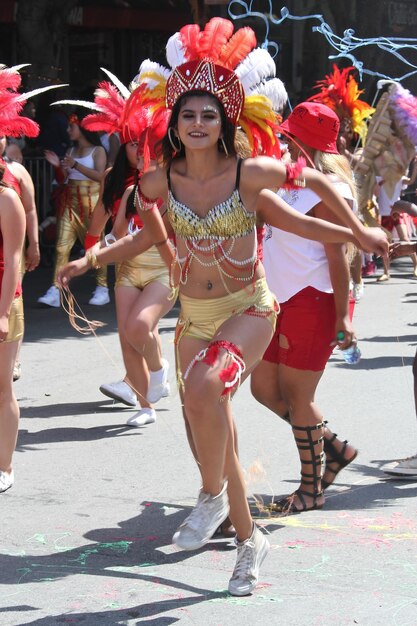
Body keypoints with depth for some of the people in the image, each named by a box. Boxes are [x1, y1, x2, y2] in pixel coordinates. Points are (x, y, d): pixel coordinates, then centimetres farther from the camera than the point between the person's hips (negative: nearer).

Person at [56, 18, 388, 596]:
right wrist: (92, 259, 15)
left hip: (249, 311, -4)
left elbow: (318, 182, 0)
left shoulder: (250, 173, -15)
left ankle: (213, 496, -10)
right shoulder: (161, 182, -6)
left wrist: (360, 232, 7)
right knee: (214, 429, 9)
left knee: (204, 388, -33)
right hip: (194, 315, 4)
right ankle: (248, 536, 28)